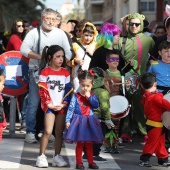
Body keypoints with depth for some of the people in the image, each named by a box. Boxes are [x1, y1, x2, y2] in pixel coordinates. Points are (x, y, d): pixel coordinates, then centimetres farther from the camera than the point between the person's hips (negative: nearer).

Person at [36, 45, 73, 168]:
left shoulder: (65, 73, 8)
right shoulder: (45, 72, -2)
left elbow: (68, 90, 5)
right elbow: (42, 90, -6)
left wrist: (64, 103, -7)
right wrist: (49, 104, -14)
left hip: (62, 106, 4)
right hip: (50, 106, -3)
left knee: (59, 133, 6)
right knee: (48, 131, -11)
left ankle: (57, 157, 14)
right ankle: (41, 157, -4)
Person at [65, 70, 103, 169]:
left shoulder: (93, 96, 3)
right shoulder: (76, 96, -5)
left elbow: (96, 105, -13)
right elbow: (71, 108, -7)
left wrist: (89, 97, -17)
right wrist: (68, 120, -13)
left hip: (89, 122, 3)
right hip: (79, 121, -3)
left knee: (89, 144, 11)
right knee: (80, 143, 1)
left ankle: (91, 162, 19)